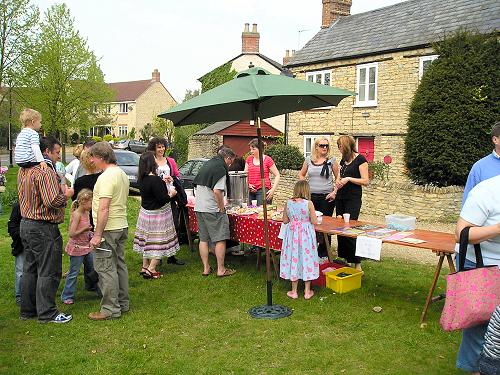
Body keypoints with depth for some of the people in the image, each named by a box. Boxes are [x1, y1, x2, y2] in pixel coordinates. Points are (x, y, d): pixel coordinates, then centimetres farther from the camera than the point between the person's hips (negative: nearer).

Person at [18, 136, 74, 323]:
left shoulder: (24, 170, 12)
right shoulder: (46, 171, -19)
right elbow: (52, 201, -27)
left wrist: (59, 190, 16)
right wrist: (66, 195, -8)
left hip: (26, 224, 10)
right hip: (43, 228, -10)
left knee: (30, 269, 17)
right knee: (48, 272, 0)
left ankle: (27, 310, 26)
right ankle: (47, 313, 8)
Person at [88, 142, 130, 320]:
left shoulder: (106, 177, -18)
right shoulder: (122, 174, 14)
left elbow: (104, 208, -24)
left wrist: (98, 234, -23)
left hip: (108, 230, -10)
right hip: (122, 226, 10)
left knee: (106, 269, -3)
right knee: (119, 265, 16)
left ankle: (110, 309, 2)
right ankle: (123, 303, 25)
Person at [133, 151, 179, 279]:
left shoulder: (142, 178, 0)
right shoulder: (155, 180, -26)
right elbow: (162, 198, -25)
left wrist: (162, 181, 16)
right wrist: (171, 194, -6)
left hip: (145, 212, 9)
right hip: (157, 214, -9)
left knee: (147, 240, 17)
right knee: (159, 242, 1)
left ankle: (145, 267, 26)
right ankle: (151, 270, 0)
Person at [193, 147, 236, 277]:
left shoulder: (206, 165, 14)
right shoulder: (220, 168, -13)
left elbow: (197, 185, 20)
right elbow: (217, 191, -22)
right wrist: (222, 209, -12)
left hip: (198, 207, 9)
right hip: (212, 209, -8)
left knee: (203, 239, 12)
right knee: (220, 239, 1)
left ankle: (206, 268, 17)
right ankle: (221, 269, 5)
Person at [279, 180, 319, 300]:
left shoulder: (288, 203, -5)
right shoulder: (308, 203, -13)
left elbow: (285, 220, 2)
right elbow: (314, 222, -10)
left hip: (292, 234, 2)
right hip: (306, 234, -2)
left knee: (293, 259, 11)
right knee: (307, 258, 10)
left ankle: (294, 291, 18)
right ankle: (307, 291, 17)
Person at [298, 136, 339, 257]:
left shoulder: (332, 160, 0)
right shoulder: (308, 160, 6)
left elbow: (338, 177, 3)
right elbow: (301, 174, 18)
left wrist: (334, 192, -7)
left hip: (326, 197, -2)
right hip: (311, 196, 2)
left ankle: (323, 252, 13)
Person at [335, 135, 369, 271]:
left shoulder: (360, 159, -7)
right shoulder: (343, 160, 15)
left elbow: (365, 181, -11)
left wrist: (349, 179, -17)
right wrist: (336, 189, 5)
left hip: (353, 199, -7)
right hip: (341, 198, 8)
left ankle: (357, 264, -3)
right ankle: (342, 259, 15)